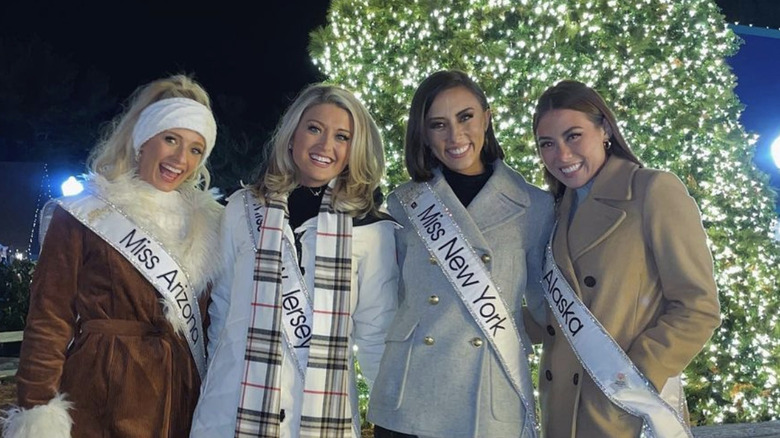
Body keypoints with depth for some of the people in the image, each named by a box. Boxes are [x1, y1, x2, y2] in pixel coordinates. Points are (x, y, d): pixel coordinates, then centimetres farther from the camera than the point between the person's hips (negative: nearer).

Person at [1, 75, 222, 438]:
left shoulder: (204, 224, 8)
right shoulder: (83, 216, -4)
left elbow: (204, 322, 12)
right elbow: (49, 322, -6)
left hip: (182, 402, 4)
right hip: (99, 404, -3)